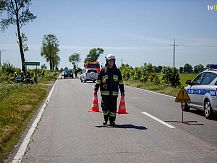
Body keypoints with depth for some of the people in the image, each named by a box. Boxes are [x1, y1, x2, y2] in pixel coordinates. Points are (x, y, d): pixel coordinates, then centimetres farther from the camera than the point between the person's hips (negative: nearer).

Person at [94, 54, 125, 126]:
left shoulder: (117, 71, 9)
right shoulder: (103, 70, 5)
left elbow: (120, 82, 11)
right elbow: (98, 81, 7)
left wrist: (122, 91, 7)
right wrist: (95, 89, 3)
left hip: (114, 93, 1)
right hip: (105, 93, -1)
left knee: (113, 107, 2)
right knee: (105, 106, 0)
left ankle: (112, 120, 12)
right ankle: (105, 119, 20)